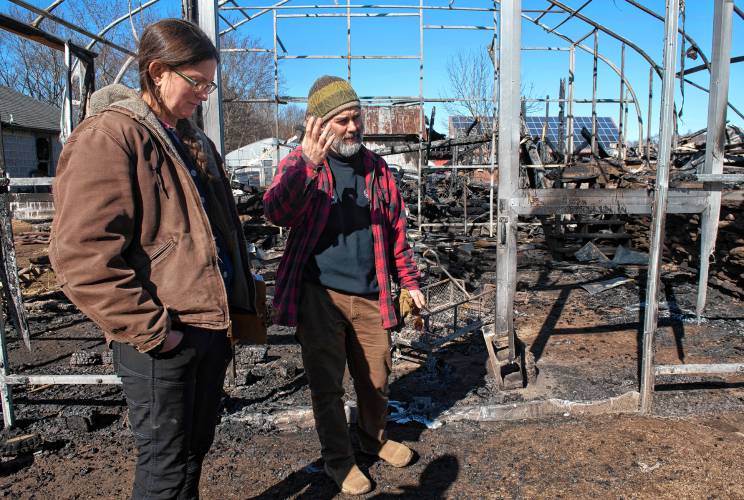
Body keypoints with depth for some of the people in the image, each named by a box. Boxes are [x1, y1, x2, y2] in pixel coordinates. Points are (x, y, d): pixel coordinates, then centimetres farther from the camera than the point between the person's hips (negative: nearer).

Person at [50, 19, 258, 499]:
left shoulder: (193, 141, 14)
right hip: (161, 336, -8)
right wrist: (149, 328, -18)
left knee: (196, 447, 21)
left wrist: (237, 304, 14)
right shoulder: (109, 136, -12)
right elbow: (82, 253, -19)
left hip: (211, 323, 8)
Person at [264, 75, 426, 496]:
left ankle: (375, 438, 44)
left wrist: (409, 281, 12)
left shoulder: (376, 168, 8)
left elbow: (396, 229, 14)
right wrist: (308, 164, -36)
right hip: (319, 296, -3)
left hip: (370, 295, 4)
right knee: (327, 384, 9)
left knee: (376, 377, 16)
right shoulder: (300, 164, -3)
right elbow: (277, 213, -23)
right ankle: (338, 459, 31)